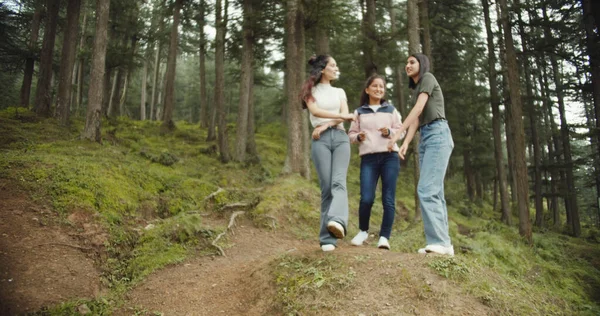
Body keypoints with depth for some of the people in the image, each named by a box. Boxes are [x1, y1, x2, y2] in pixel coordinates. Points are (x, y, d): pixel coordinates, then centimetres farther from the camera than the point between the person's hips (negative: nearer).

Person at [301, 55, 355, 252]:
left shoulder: (339, 92, 23)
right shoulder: (310, 91, 13)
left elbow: (345, 115, 7)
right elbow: (315, 111, -6)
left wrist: (326, 125, -7)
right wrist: (341, 116, -3)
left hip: (340, 137, 3)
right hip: (320, 140, -2)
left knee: (338, 182, -21)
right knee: (326, 187, -10)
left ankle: (337, 221, -43)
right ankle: (328, 238, -7)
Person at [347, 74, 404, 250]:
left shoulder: (391, 110, 16)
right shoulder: (359, 112, 14)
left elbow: (401, 130, 11)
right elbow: (351, 135, 14)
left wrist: (389, 132, -9)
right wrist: (358, 137, -8)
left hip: (390, 157, 1)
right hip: (368, 159, -1)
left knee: (388, 199, -5)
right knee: (366, 198, -12)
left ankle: (384, 237, 4)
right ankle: (363, 231, 13)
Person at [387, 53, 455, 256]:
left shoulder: (428, 78, 2)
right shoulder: (416, 90, 26)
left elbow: (418, 109, -11)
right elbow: (416, 121, 14)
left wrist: (397, 134, -16)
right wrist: (405, 144, -1)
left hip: (437, 135, -9)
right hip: (425, 138, 9)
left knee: (427, 190, -19)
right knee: (434, 192, 1)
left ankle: (439, 241, -20)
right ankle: (443, 243, 0)